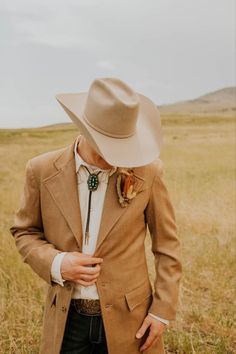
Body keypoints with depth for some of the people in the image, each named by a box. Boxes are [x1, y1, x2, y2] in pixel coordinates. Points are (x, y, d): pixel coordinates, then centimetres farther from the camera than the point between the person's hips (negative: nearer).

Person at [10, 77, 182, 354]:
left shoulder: (147, 172, -11)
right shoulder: (42, 170, -9)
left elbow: (167, 245, -2)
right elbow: (24, 231, 4)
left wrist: (163, 310, -5)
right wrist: (55, 264, -14)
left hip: (128, 318, -1)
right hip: (66, 318, 1)